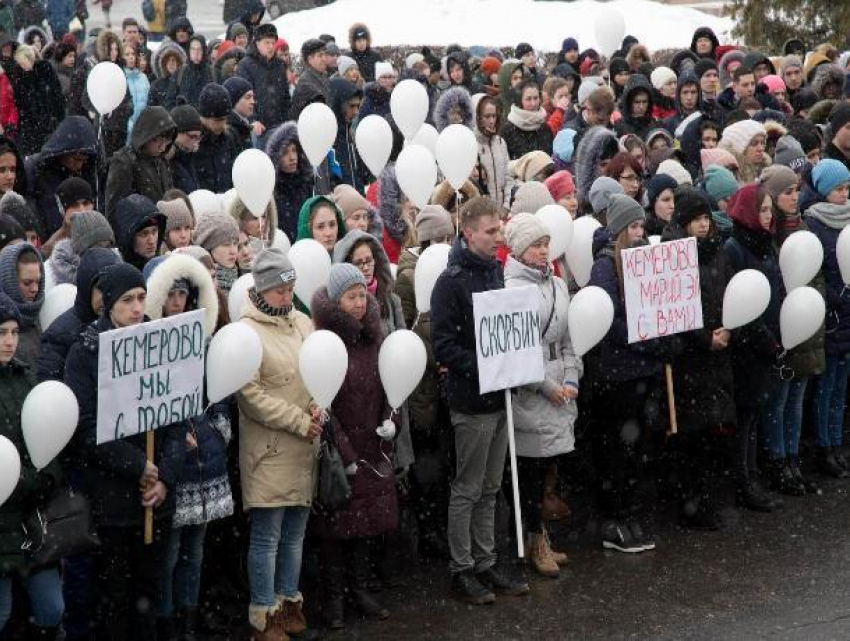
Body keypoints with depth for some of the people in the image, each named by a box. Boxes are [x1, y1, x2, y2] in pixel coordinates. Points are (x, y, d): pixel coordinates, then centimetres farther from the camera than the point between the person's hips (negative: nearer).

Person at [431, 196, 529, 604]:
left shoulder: (496, 272, 10)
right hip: (471, 401, -7)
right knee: (467, 490, 2)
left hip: (499, 397, 7)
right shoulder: (452, 281, -14)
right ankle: (461, 570, 11)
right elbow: (443, 345, -18)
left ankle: (485, 564, 23)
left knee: (490, 488, 14)